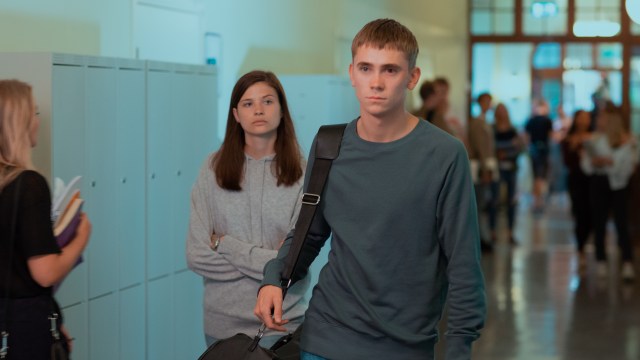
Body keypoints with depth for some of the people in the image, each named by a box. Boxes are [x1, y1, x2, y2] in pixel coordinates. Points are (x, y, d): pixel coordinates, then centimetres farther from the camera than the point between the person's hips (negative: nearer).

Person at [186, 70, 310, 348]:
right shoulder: (214, 168, -4)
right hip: (222, 323, 2)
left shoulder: (302, 173, -9)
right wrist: (268, 264, -13)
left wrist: (225, 244, -11)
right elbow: (196, 256, -7)